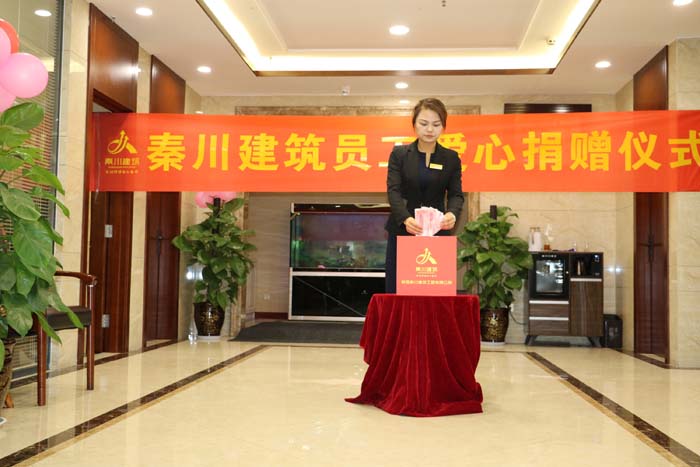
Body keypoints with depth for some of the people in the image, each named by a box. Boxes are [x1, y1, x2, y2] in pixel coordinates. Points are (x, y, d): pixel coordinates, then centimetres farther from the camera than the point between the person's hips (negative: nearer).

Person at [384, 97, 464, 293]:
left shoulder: (451, 158, 4)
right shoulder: (399, 154, 0)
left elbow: (456, 194, -2)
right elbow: (393, 190, -10)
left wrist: (452, 213, -26)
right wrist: (405, 218, -29)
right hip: (402, 232, 0)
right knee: (397, 291, 2)